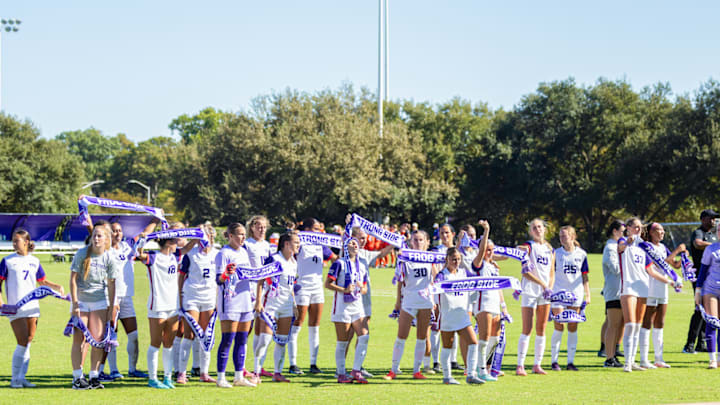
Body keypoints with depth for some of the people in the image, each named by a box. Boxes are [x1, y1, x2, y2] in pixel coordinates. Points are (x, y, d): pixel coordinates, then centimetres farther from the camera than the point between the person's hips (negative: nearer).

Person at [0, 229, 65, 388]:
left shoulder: (34, 261, 11)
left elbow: (42, 281, 23)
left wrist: (57, 286, 6)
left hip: (32, 307, 4)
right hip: (15, 308, -4)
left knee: (28, 344, 4)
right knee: (22, 343, -10)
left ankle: (21, 377, 12)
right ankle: (15, 378, 0)